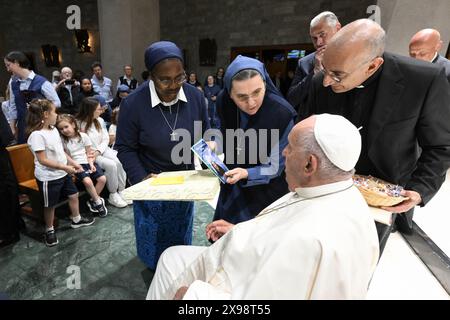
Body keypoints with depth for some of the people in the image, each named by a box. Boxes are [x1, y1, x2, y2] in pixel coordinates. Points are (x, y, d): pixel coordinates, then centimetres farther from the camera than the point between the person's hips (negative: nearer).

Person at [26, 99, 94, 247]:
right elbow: (43, 160, -24)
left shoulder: (53, 129, 5)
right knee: (50, 205, 9)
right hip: (48, 177, -8)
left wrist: (72, 163, 7)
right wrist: (65, 167, -23)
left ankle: (76, 219, 39)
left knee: (73, 195, 18)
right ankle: (49, 230, 29)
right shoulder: (37, 135, -22)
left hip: (63, 173, 8)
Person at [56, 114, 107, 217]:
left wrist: (91, 164, -9)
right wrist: (77, 166, -15)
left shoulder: (83, 136, 2)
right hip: (76, 165, -3)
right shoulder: (62, 141, -2)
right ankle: (98, 201, -7)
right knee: (87, 181, -28)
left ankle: (92, 201, 4)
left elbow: (89, 152, 5)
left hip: (88, 162, 3)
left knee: (102, 179, -16)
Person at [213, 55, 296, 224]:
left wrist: (247, 173, -34)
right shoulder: (223, 101, -15)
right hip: (232, 187, 5)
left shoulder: (283, 114, -30)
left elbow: (276, 167, -19)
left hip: (265, 192, -4)